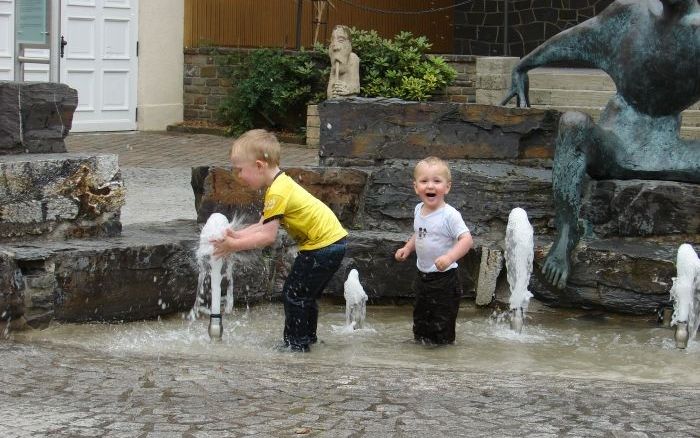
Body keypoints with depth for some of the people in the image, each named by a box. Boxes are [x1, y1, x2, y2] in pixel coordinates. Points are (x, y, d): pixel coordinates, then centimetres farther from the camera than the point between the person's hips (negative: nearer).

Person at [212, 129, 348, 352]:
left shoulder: (277, 192, -21)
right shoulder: (280, 184, 11)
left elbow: (268, 236, -23)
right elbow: (262, 226, 8)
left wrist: (234, 245, -19)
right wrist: (237, 235, -5)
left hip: (323, 246, -10)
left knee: (294, 293, -3)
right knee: (306, 293, 21)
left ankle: (296, 342, 4)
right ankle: (307, 335, 32)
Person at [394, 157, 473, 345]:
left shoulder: (449, 215, -21)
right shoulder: (419, 210, 3)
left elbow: (466, 239, -29)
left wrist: (449, 257, -41)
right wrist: (407, 248, 9)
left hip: (444, 278, -8)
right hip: (423, 276, 8)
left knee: (442, 326, 1)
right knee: (420, 320, 21)